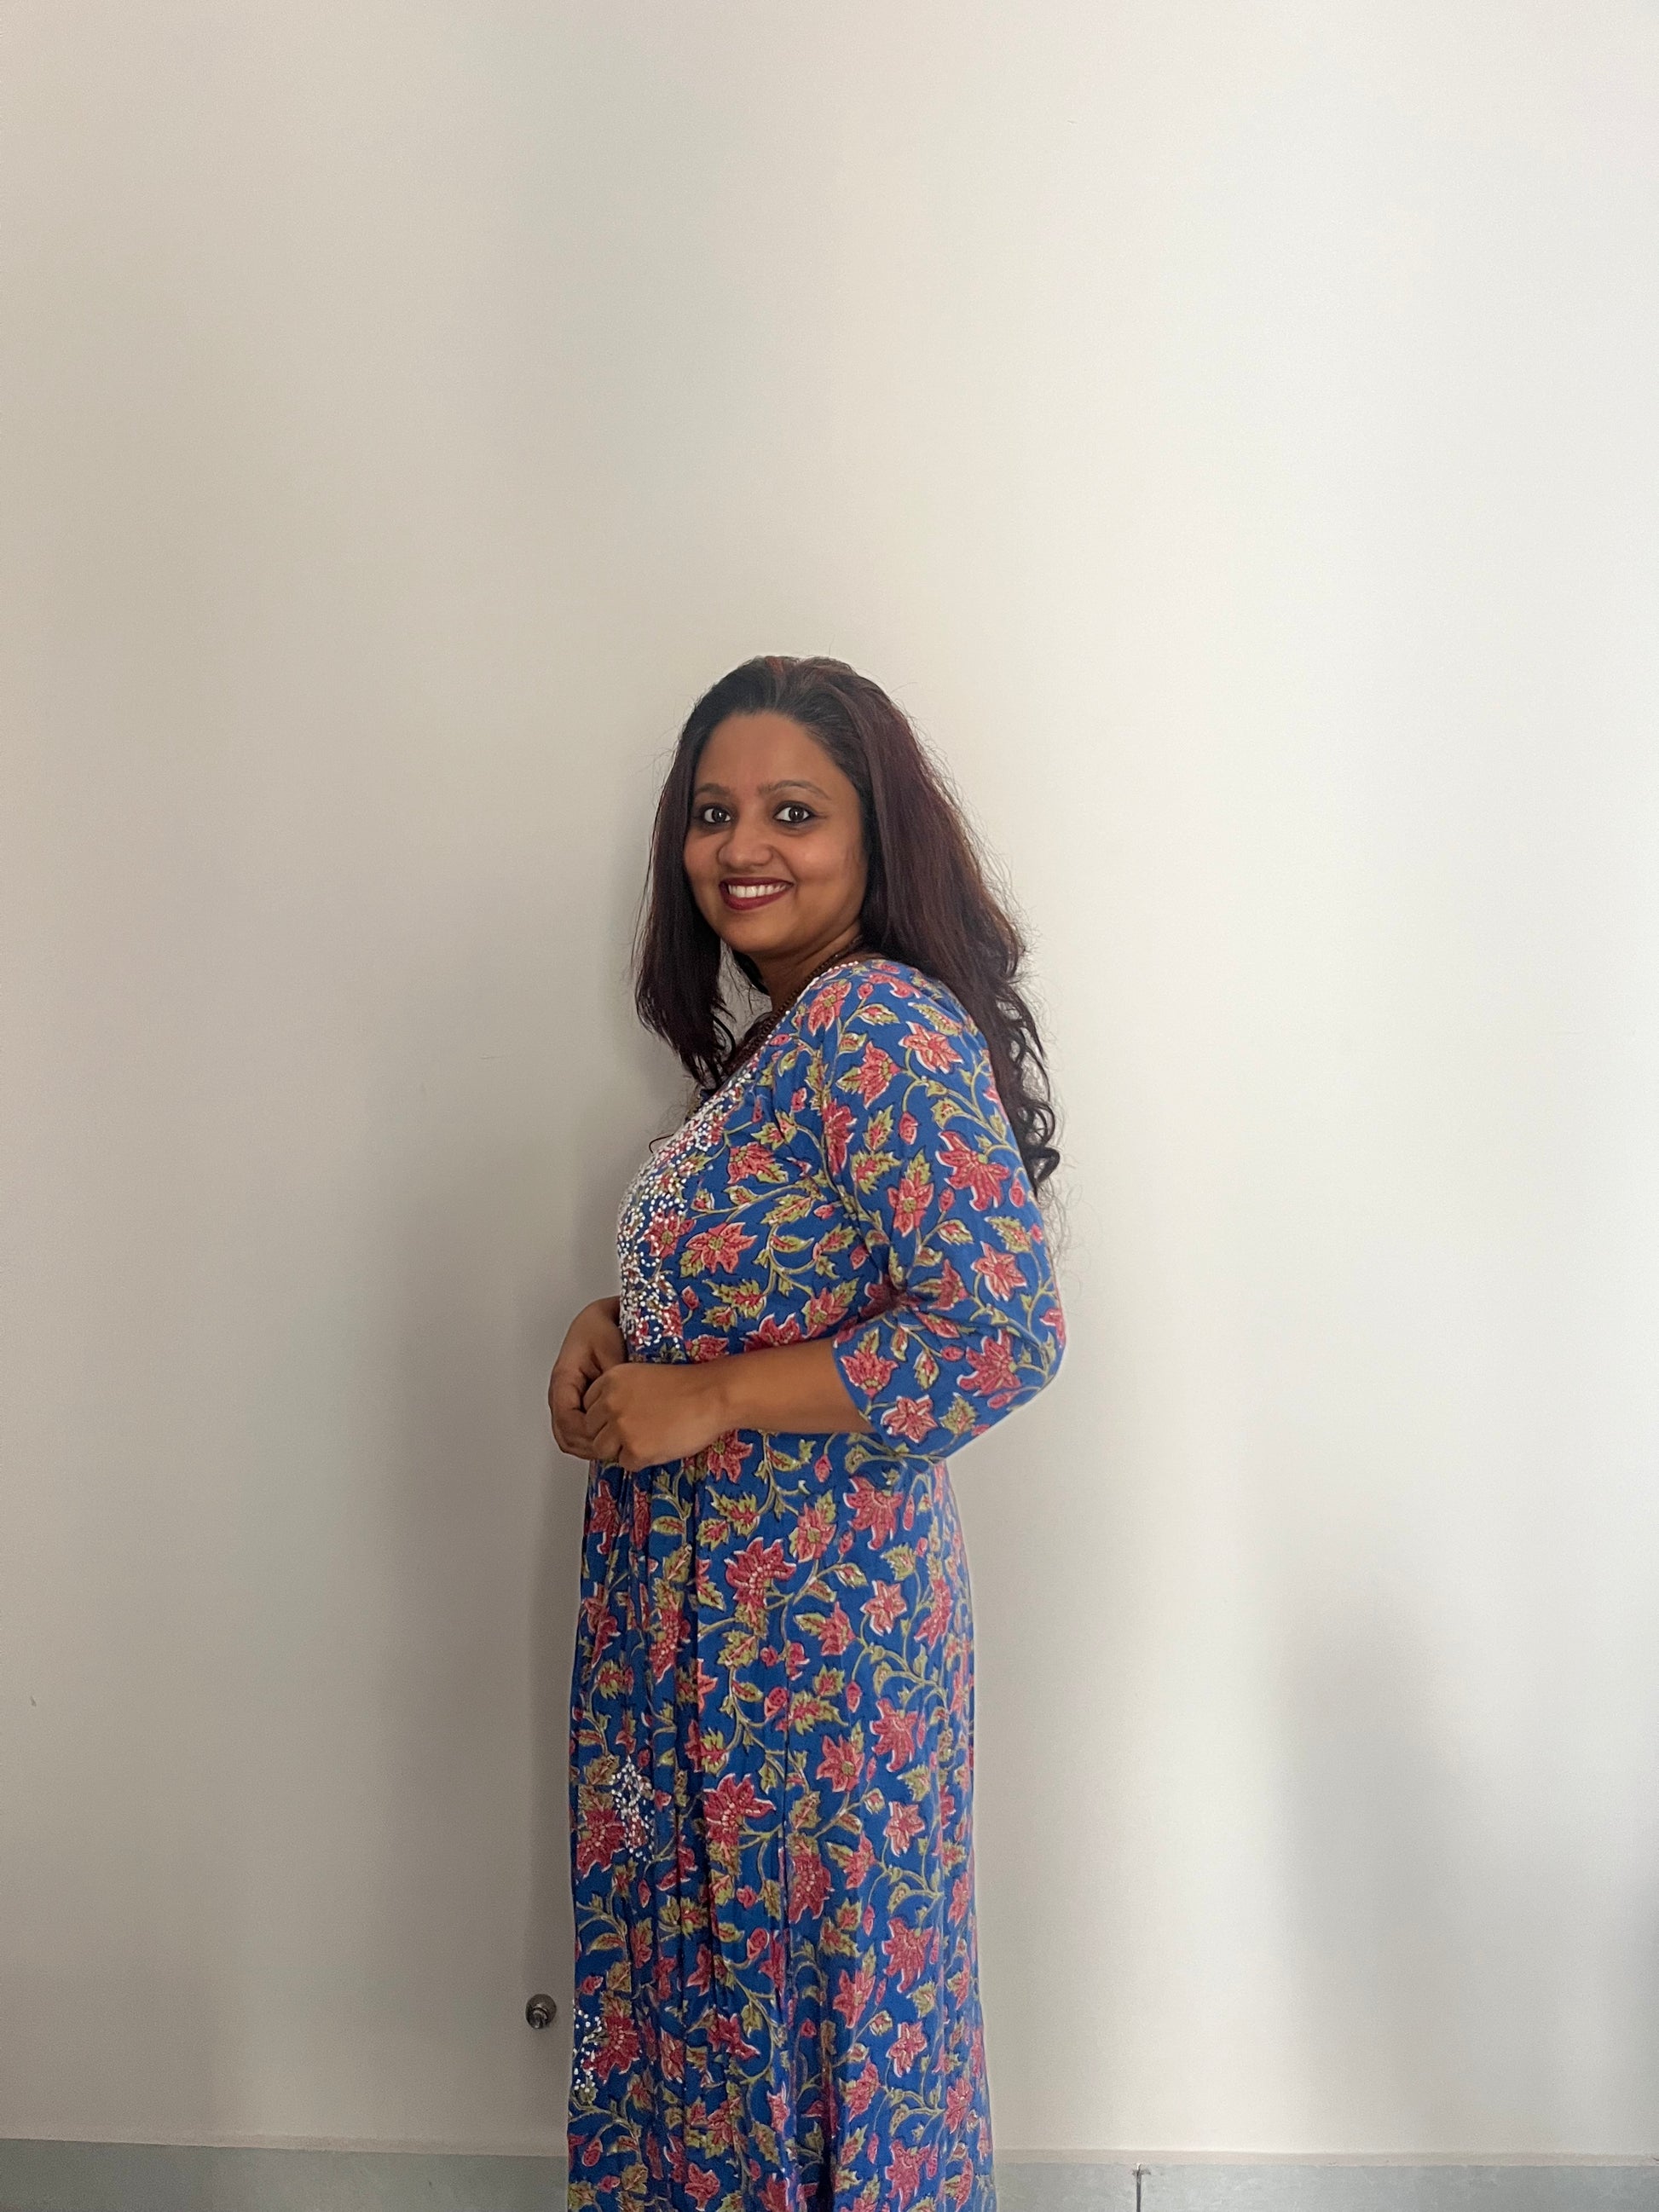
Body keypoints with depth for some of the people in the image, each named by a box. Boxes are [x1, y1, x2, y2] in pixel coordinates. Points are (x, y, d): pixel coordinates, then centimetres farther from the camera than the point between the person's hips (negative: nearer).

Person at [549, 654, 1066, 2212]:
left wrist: (705, 1400, -21)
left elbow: (1005, 1332, -26)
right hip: (696, 1609, 9)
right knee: (699, 1961, 21)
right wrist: (622, 1324, 2)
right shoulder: (780, 1035, 10)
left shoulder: (885, 1024, -19)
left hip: (810, 1609, -9)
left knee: (815, 1973, 10)